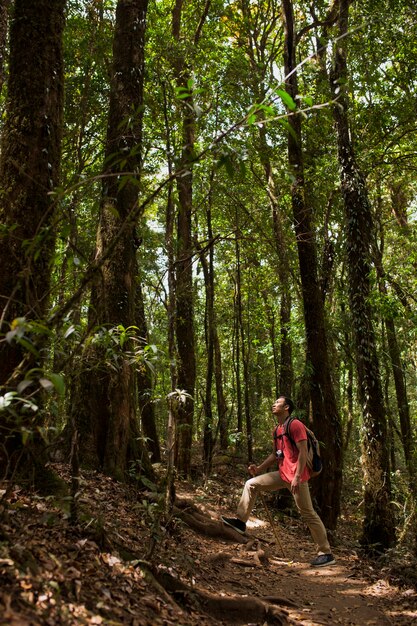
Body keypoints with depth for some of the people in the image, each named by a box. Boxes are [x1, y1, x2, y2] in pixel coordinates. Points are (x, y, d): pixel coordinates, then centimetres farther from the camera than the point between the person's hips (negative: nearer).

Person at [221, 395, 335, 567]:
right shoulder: (277, 430, 15)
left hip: (295, 476, -9)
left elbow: (303, 452, -18)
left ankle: (326, 554, 8)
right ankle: (241, 521, 14)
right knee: (251, 484, 7)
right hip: (283, 475, 9)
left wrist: (297, 477, -23)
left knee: (308, 514, -3)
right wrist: (259, 468, 12)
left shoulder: (295, 425, -12)